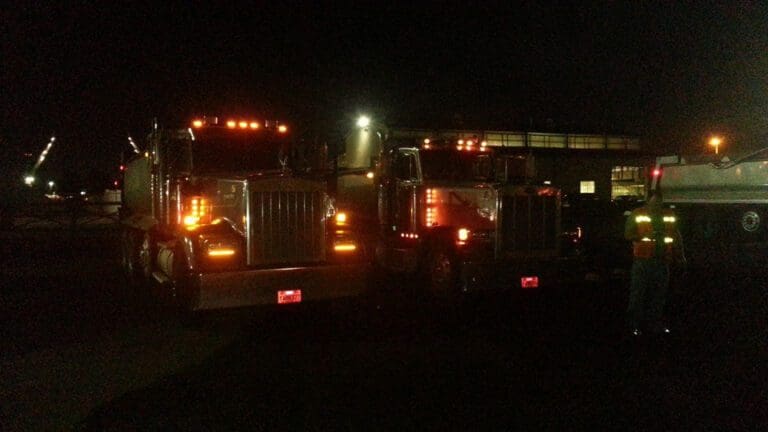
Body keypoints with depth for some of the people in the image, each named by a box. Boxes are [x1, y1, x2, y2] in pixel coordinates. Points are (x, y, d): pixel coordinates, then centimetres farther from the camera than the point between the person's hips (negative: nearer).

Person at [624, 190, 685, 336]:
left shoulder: (669, 215, 13)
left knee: (660, 293, 9)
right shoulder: (637, 214, 0)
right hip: (642, 260, -4)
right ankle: (635, 325, 2)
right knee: (638, 293, -4)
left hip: (662, 260, 4)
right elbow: (628, 234, -4)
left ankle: (656, 324, 20)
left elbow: (676, 236, 19)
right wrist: (643, 236, -20)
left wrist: (680, 255, 13)